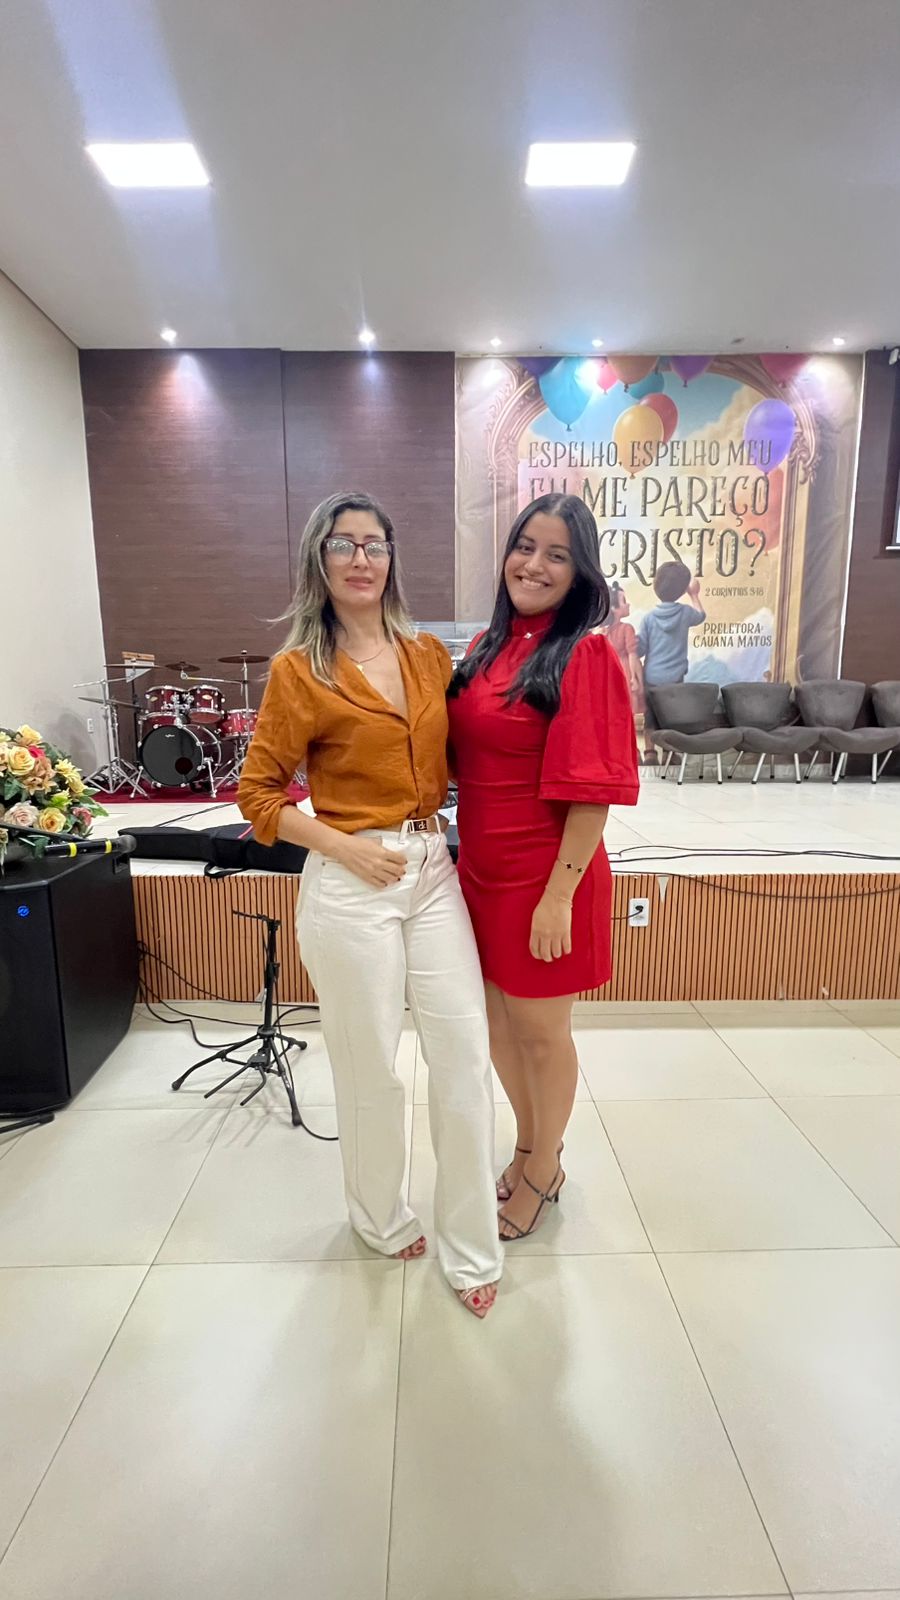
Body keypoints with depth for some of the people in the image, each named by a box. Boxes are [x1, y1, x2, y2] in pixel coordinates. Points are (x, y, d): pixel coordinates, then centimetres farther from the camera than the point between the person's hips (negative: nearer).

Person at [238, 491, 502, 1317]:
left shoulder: (430, 654, 8)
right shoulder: (300, 669, -6)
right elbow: (257, 793, -5)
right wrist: (346, 847, -13)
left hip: (435, 870, 4)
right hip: (352, 883, -4)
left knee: (467, 1057, 6)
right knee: (371, 1069, 12)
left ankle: (471, 1244, 29)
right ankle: (382, 1216, 41)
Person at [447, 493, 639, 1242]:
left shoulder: (586, 655, -14)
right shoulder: (488, 645, 7)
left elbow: (593, 790, -17)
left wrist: (560, 894, -18)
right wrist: (469, 855, 7)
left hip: (544, 875, -7)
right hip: (483, 869, 7)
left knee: (541, 1028, 12)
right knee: (500, 1017, 20)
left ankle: (545, 1170, 39)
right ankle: (527, 1145, 46)